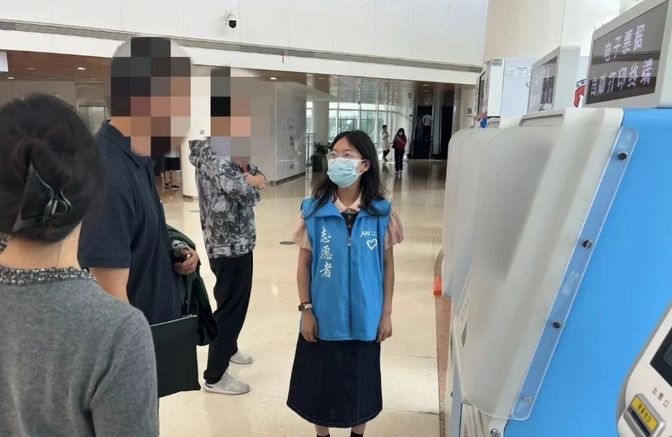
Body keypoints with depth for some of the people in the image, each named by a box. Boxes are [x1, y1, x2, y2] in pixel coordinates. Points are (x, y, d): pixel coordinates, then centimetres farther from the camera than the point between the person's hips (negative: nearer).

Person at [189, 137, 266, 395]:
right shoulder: (211, 151, -20)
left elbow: (259, 175, 13)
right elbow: (241, 190, -26)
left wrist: (253, 179, -9)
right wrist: (253, 184, -5)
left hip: (236, 239, 9)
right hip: (229, 242, -9)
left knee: (236, 300, 23)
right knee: (231, 304, 0)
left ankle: (228, 347, 44)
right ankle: (215, 376, 13)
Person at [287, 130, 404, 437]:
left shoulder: (381, 213, -7)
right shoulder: (314, 210, -8)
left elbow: (387, 264, 0)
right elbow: (304, 263, -1)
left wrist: (386, 313, 1)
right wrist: (305, 309, -4)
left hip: (364, 317, 0)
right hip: (324, 316, 0)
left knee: (360, 382, 18)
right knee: (320, 382, 15)